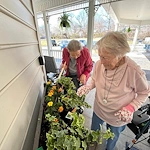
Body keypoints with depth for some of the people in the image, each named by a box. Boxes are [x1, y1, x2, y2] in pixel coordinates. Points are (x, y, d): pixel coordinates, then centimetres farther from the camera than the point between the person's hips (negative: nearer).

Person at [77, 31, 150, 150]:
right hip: (98, 110, 4)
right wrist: (87, 87, -21)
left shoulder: (135, 72, -31)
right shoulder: (99, 64, -22)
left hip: (118, 117, -2)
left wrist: (131, 108, -23)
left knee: (112, 139, 31)